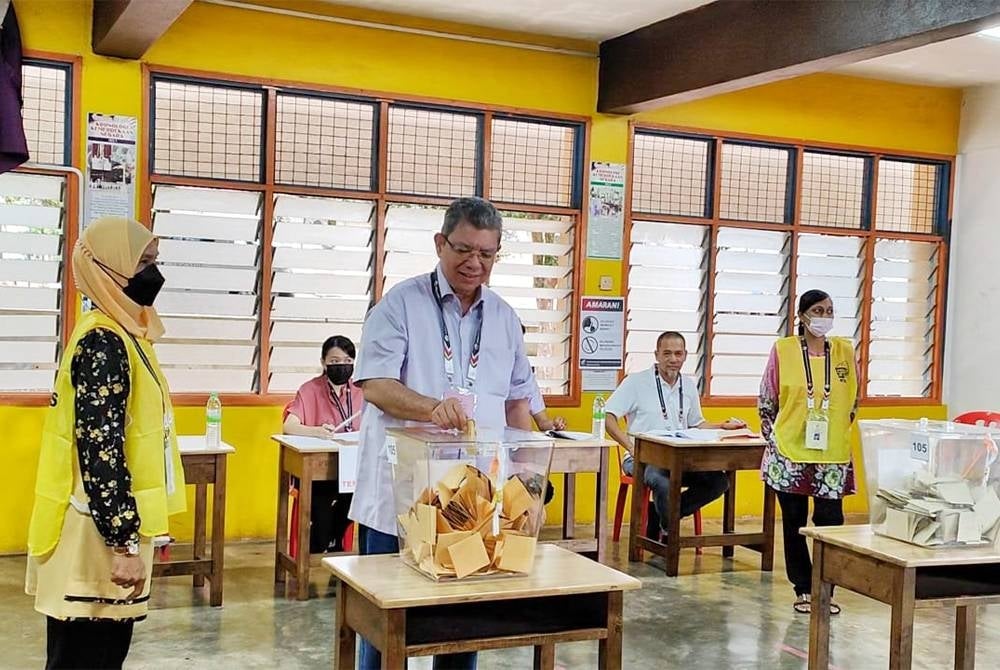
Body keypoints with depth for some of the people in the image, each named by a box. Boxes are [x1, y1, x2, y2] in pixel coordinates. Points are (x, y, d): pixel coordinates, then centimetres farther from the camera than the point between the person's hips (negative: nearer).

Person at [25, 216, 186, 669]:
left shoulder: (118, 334, 13)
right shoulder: (102, 342, -17)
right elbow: (99, 450, -23)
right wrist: (125, 543, -23)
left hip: (112, 526, 10)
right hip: (98, 534, -10)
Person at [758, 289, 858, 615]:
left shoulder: (845, 350, 2)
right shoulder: (783, 350, -4)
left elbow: (852, 400, 14)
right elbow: (766, 402, 4)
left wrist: (836, 433, 13)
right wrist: (773, 438, 1)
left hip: (833, 457, 1)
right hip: (790, 454, -1)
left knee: (830, 523, 0)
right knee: (795, 523, 7)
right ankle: (803, 589, 19)